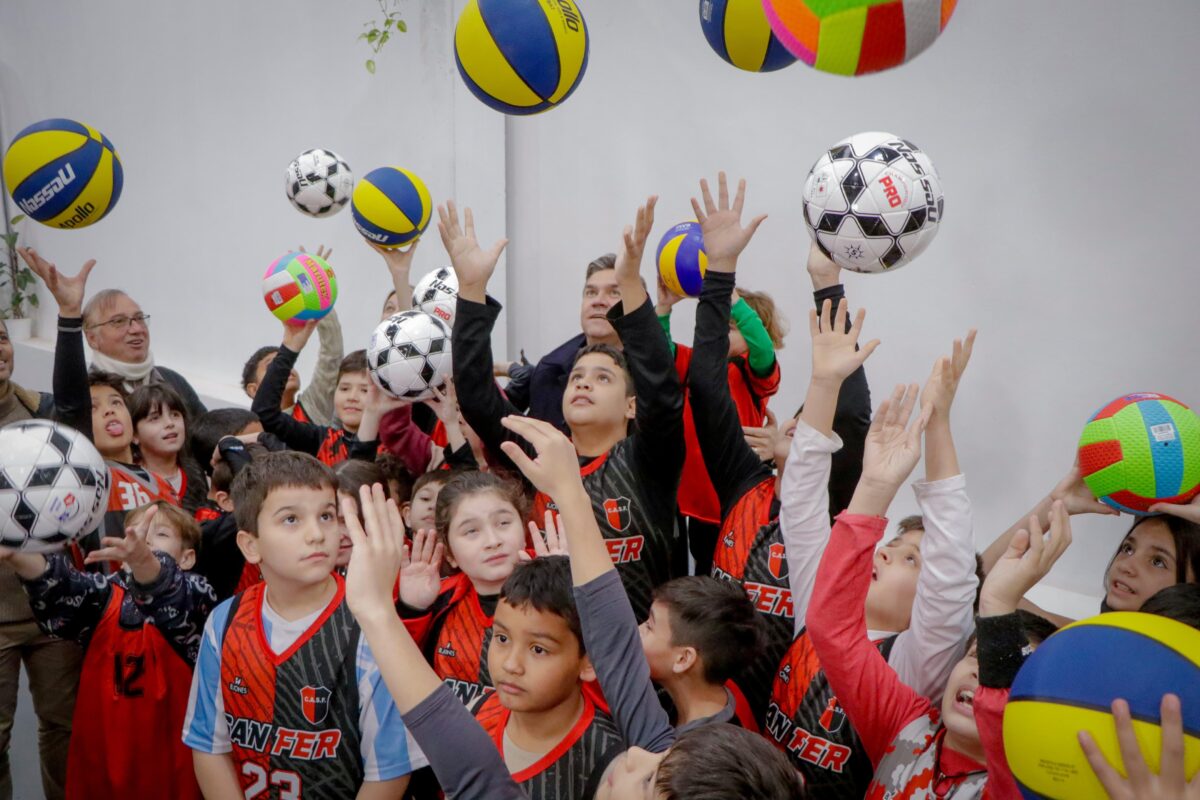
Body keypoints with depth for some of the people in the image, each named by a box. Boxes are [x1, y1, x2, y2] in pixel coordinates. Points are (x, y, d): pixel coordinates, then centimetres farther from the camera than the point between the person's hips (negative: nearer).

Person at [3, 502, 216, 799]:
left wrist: (143, 561, -55)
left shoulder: (193, 593, -10)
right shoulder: (104, 593, 3)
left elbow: (169, 595, -33)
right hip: (101, 746, 4)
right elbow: (62, 587, -17)